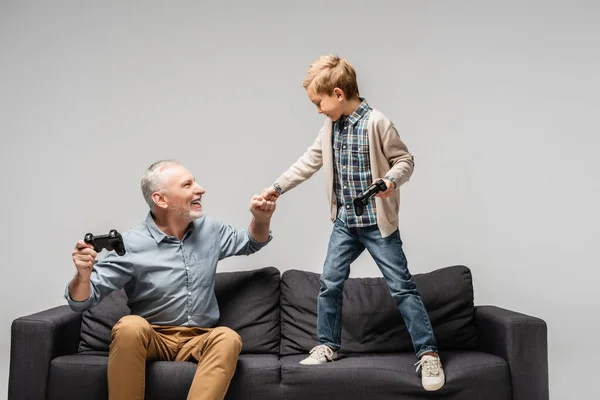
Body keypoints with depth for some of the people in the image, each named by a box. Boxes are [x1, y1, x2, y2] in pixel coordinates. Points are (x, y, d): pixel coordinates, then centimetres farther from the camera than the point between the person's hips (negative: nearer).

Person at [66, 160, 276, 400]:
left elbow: (250, 243, 23)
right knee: (130, 326, -35)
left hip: (199, 340, 3)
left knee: (228, 338, -30)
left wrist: (261, 218, 0)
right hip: (152, 338, -2)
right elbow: (82, 302, -10)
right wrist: (83, 275, -34)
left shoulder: (209, 230, 3)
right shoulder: (131, 245, -11)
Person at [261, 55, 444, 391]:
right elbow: (310, 161, 15)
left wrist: (392, 180, -30)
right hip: (344, 222, 7)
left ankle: (428, 353, 4)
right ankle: (328, 345, 25)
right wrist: (278, 187, 15)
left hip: (378, 223, -6)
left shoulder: (376, 123, -15)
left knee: (402, 286, -3)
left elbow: (405, 159, -10)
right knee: (329, 283, 9)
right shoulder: (330, 128, 5)